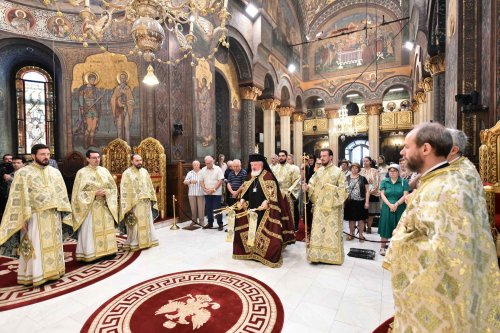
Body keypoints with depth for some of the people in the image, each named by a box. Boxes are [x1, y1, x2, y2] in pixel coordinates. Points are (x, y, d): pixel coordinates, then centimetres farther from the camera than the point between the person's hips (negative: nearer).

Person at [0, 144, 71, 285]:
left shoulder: (55, 172, 8)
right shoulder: (23, 173, -5)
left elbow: (62, 193, 11)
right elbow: (19, 197, -7)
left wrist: (63, 212, 7)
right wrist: (22, 218, -12)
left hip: (54, 216, 4)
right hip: (35, 216, -4)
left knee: (53, 244, 13)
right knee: (36, 246, 4)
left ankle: (53, 270, 27)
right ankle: (36, 275, 17)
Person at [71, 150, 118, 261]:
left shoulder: (104, 170, 7)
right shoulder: (82, 172, -5)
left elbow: (113, 187, 7)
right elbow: (79, 192, -8)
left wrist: (105, 192, -12)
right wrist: (95, 193, -18)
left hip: (105, 206, 4)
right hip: (90, 207, -4)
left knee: (106, 229, 9)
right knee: (91, 231, -1)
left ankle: (107, 251, 20)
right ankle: (90, 254, 10)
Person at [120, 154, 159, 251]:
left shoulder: (144, 171, 9)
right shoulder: (127, 173, -7)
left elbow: (150, 186, 14)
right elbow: (124, 190, -10)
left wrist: (152, 199, 10)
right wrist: (127, 206, -15)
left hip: (146, 202, 5)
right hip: (134, 203, -5)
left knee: (147, 223, 13)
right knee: (135, 224, 3)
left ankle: (147, 241, 26)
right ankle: (134, 244, 15)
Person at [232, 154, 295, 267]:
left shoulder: (268, 175, -7)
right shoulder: (251, 176, 14)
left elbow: (272, 191, -14)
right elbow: (245, 190, 16)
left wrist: (266, 201, -27)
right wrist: (242, 200, 0)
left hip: (264, 209, -7)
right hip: (251, 208, 7)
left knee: (264, 231, -4)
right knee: (252, 229, 13)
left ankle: (267, 254, 8)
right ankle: (253, 251, 27)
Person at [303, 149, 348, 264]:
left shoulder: (338, 171, -2)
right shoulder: (318, 171, 11)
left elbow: (342, 189, -5)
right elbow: (312, 185, 8)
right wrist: (307, 187, -11)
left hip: (332, 206, -4)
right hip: (319, 206, 4)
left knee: (332, 230, 2)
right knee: (317, 229, 6)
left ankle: (332, 255, 15)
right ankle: (317, 254, 17)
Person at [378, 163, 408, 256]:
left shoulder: (404, 182, 2)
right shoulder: (384, 181, 5)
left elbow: (405, 195, -6)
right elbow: (382, 194, -2)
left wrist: (396, 204, -17)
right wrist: (390, 205, -14)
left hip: (400, 209, 0)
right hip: (387, 208, 0)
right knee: (385, 228, 4)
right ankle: (382, 248, 15)